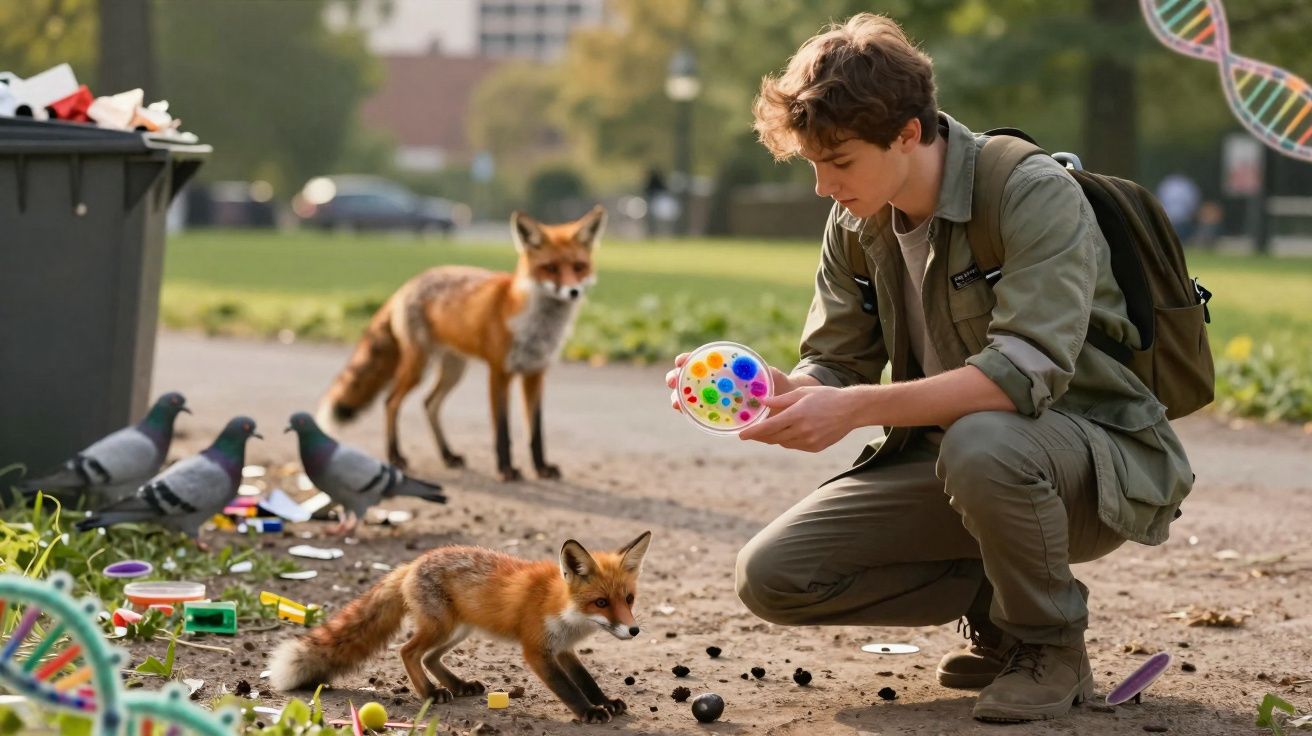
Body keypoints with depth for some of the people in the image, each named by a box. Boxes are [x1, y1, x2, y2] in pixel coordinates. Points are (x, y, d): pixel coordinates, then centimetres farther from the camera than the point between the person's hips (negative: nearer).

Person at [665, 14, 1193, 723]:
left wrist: (858, 407, -40)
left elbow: (1027, 371, -34)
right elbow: (835, 369, 2)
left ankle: (1051, 645, -12)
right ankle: (997, 601, 9)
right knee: (770, 576, -9)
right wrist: (772, 391, -22)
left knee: (980, 442, -41)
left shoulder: (1036, 196, -22)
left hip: (1100, 455, -6)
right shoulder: (856, 226, 1)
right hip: (947, 451, 7)